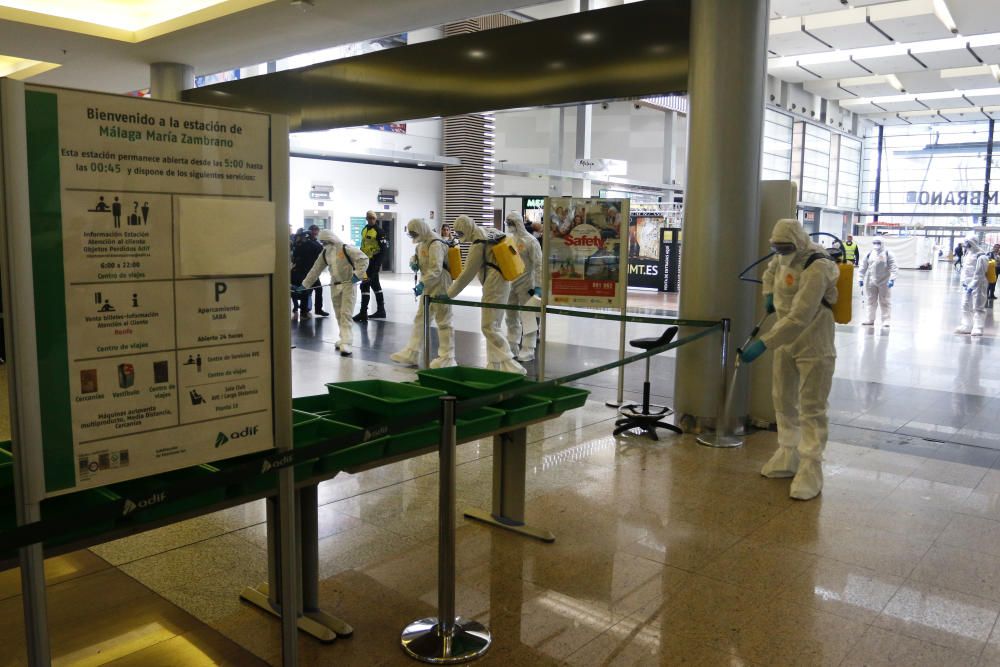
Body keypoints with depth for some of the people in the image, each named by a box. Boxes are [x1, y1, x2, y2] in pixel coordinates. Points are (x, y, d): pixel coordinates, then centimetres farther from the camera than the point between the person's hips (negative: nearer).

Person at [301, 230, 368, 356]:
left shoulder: (345, 249, -13)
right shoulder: (325, 253, 8)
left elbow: (363, 259, -18)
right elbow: (316, 269, 14)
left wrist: (358, 274, -26)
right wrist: (305, 284, 14)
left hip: (348, 284, -7)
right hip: (335, 285, 7)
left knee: (345, 314, -12)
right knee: (339, 315, 13)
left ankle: (346, 343, -14)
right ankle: (344, 337, 28)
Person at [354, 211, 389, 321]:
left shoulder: (379, 231, -11)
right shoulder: (364, 230, 14)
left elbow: (383, 248, -15)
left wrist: (378, 262, -19)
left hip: (373, 261, -9)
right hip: (366, 261, 9)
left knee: (365, 285, -12)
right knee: (375, 285, 15)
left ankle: (363, 313, -11)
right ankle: (381, 310, 24)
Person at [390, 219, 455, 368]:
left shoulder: (435, 244, -19)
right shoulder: (422, 243, 11)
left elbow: (436, 269, -27)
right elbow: (417, 255, 26)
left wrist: (422, 283, -34)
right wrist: (413, 261, 2)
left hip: (440, 286, -10)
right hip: (428, 287, 10)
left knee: (443, 321, -2)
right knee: (419, 319, 14)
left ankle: (447, 357, 6)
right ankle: (411, 354, 21)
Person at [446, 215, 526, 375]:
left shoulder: (478, 245, -15)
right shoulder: (490, 234, 10)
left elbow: (467, 274, -11)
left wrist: (449, 293, -4)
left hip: (494, 288, -10)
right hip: (502, 285, 10)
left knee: (489, 327, -9)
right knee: (492, 326, 13)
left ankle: (511, 366, -12)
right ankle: (494, 365, 18)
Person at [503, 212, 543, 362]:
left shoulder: (530, 241, -12)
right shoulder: (509, 240, 8)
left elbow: (538, 265, -13)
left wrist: (538, 286, -17)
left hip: (526, 285, -7)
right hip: (510, 285, 7)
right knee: (511, 317, 14)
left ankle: (528, 350, 7)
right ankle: (512, 348, 25)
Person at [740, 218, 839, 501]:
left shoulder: (816, 269, -26)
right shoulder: (785, 256, 1)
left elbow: (799, 319, -34)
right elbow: (772, 269, 29)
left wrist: (764, 343, -38)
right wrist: (769, 293, 12)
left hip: (813, 347, -9)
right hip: (786, 342, 9)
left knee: (811, 410, -3)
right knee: (784, 401, 17)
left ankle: (811, 471, 4)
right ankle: (788, 458, 32)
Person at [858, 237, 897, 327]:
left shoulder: (888, 253, -4)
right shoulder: (869, 253, 6)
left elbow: (893, 267, -10)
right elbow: (863, 266, 10)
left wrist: (892, 279, -18)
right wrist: (860, 278, 6)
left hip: (884, 282, -3)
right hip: (870, 281, 3)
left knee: (885, 301, 4)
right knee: (870, 300, 7)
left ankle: (886, 320, 9)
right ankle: (869, 319, 14)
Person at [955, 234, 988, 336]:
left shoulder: (980, 257, -15)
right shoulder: (967, 255, 11)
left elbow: (979, 275, -17)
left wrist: (972, 286, -18)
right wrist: (963, 281, 3)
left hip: (977, 285, -9)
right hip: (967, 285, 9)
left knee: (978, 306, -5)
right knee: (965, 306, 13)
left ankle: (978, 327, -3)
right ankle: (967, 326, 23)